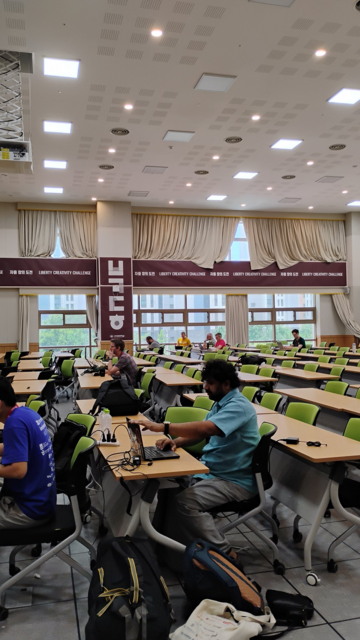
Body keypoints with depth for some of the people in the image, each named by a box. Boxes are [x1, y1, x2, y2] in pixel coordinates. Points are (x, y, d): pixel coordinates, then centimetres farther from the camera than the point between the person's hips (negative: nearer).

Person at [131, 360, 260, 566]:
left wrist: (161, 427, -33)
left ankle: (226, 554, -12)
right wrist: (176, 441, -6)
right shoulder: (221, 403, 11)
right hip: (211, 470, 10)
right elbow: (200, 432, 15)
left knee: (184, 503, -27)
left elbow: (205, 428, -37)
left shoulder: (238, 406, -21)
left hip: (234, 480, -10)